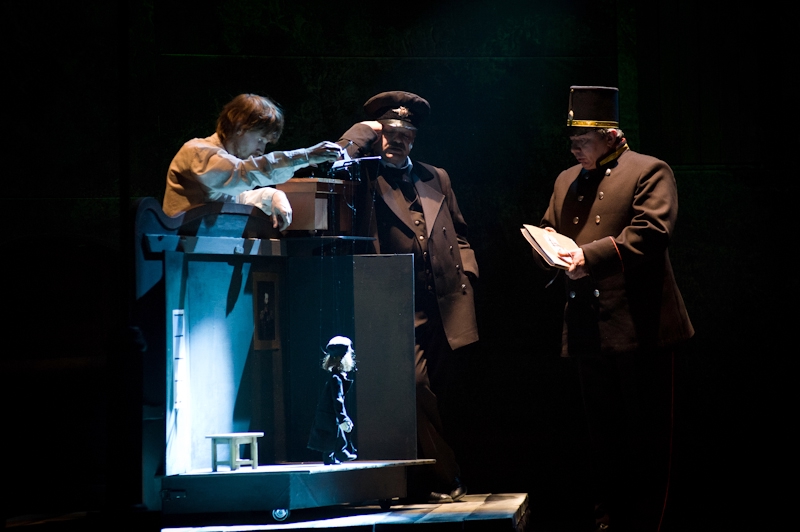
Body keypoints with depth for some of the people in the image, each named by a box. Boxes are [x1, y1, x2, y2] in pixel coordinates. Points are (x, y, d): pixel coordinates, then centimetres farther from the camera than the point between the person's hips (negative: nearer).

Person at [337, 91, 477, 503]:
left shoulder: (435, 178, 20)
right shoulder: (367, 179, 5)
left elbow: (459, 234, 25)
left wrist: (465, 274, 12)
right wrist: (368, 130, -4)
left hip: (445, 310, 5)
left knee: (428, 397, 8)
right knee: (416, 388, -17)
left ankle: (420, 485, 18)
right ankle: (444, 482, -9)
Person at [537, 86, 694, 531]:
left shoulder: (650, 172, -3)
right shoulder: (567, 181, 19)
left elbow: (651, 231, -16)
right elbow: (550, 228, 27)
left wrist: (589, 256, -23)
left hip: (639, 327, -7)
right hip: (589, 328, 7)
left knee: (646, 433, -1)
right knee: (604, 432, 12)